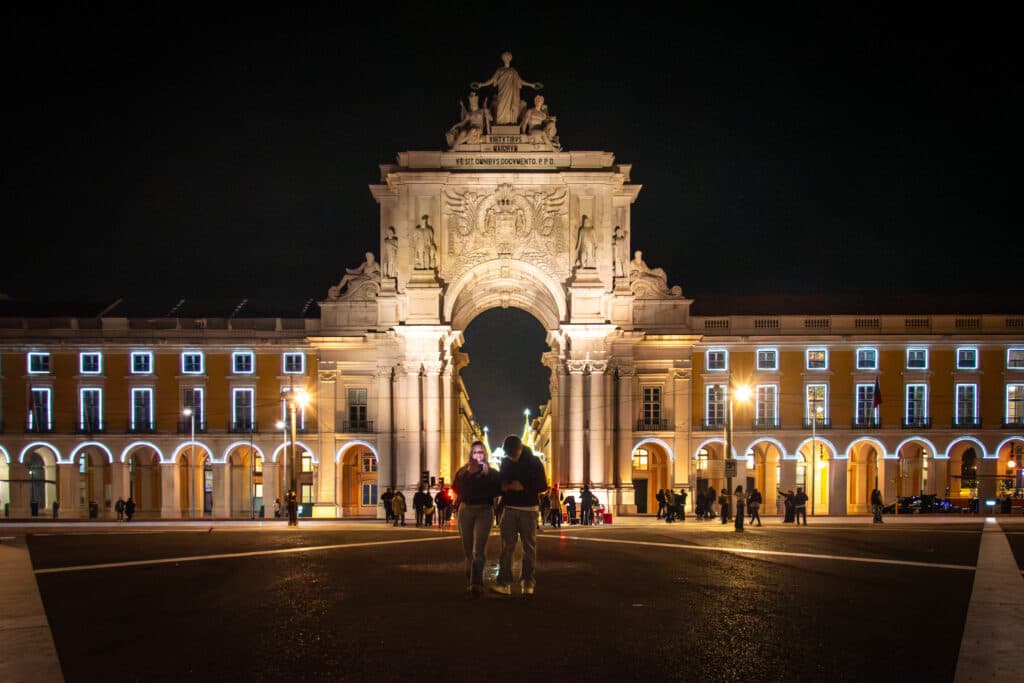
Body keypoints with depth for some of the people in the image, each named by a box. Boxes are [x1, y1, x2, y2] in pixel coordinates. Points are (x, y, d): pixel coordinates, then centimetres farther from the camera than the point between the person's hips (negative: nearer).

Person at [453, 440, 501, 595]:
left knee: (479, 549, -15)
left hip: (484, 511, -3)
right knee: (468, 549, 7)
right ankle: (472, 581, 18)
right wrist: (469, 473, -12)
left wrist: (487, 475, -11)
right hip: (466, 510, 3)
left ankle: (476, 583, -23)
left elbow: (498, 490, -6)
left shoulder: (491, 472, 7)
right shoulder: (463, 471, 12)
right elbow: (456, 488, -4)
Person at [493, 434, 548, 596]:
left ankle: (528, 582, 7)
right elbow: (500, 482, 16)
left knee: (529, 546, 1)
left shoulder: (534, 462, -3)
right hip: (509, 509, 2)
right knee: (507, 546, -5)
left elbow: (543, 486, -4)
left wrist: (523, 487, -16)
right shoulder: (505, 463, 6)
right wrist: (503, 487, -8)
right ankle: (504, 583, -8)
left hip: (528, 510, -2)